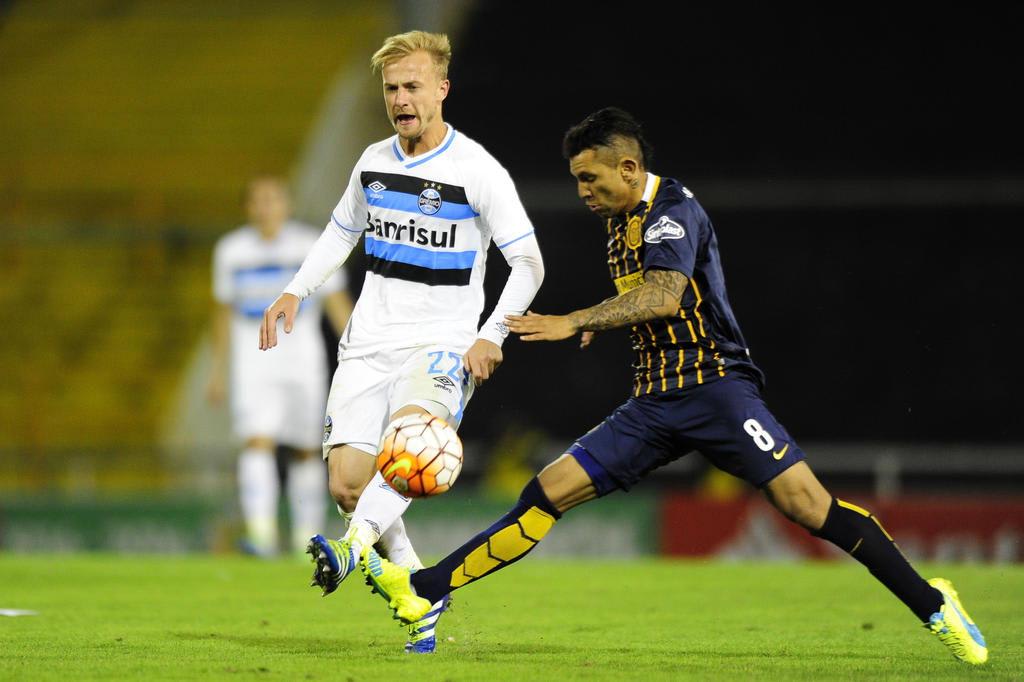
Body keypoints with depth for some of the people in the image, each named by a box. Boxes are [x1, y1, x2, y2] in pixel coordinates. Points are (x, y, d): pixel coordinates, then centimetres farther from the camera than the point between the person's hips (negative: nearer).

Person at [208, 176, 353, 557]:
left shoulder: (311, 246, -2)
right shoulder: (231, 250, 3)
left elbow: (337, 302, 0)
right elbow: (223, 311, 13)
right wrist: (219, 371, 13)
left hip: (302, 358, 0)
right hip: (252, 361, 0)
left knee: (305, 451, 7)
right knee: (258, 443, -17)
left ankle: (307, 539, 19)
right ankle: (260, 533, -26)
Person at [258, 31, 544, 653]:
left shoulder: (478, 171, -6)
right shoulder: (373, 162, 10)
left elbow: (529, 262, -6)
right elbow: (342, 232, 27)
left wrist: (491, 335, -18)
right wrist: (295, 291, 14)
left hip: (442, 343, -5)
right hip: (370, 340, 5)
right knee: (348, 480, -7)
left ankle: (354, 547, -54)